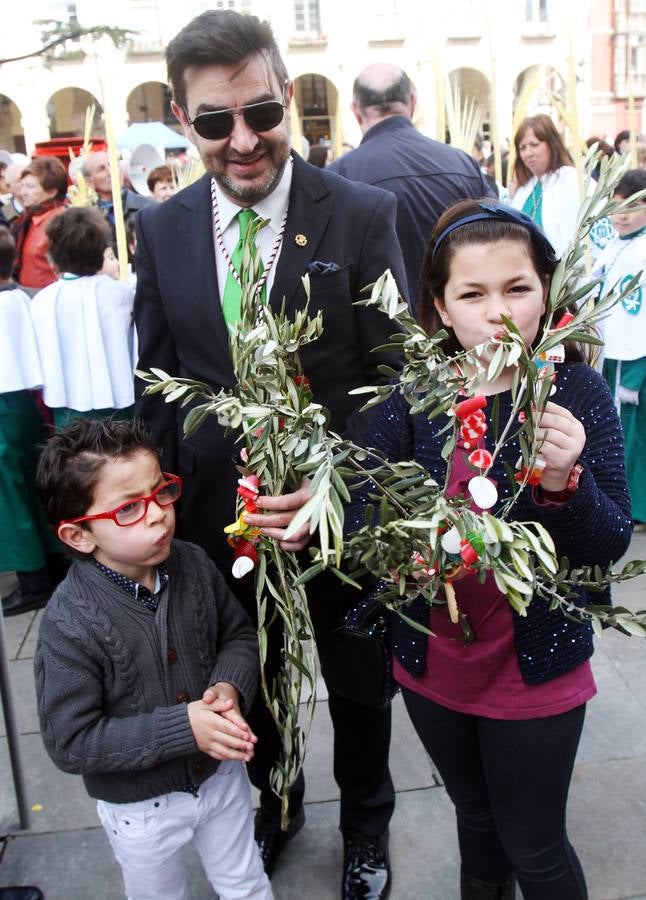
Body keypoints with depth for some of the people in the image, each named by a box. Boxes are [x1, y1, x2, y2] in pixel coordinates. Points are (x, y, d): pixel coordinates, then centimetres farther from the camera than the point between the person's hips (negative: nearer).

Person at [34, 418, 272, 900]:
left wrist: (230, 686, -21)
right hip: (141, 809, -3)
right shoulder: (69, 624, -28)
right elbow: (70, 743, -25)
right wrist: (182, 728, -30)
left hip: (222, 774, 4)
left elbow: (240, 634, 0)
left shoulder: (193, 564, -15)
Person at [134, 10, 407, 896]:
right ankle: (276, 800, 55)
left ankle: (366, 823, 50)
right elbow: (158, 384, 2)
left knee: (357, 684, 20)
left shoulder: (363, 214, -13)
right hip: (220, 515, 3)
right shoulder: (161, 229, -3)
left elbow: (394, 379, -13)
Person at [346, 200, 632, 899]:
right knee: (477, 820, 27)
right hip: (433, 667, 3)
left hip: (537, 672, -2)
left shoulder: (577, 393, -14)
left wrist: (564, 482, -34)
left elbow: (611, 545, -15)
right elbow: (359, 521, -14)